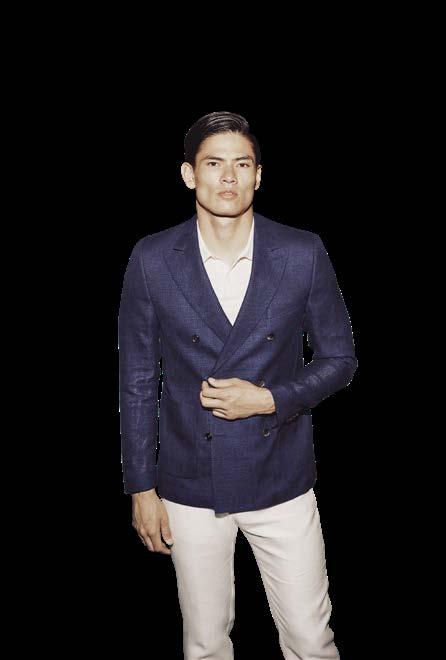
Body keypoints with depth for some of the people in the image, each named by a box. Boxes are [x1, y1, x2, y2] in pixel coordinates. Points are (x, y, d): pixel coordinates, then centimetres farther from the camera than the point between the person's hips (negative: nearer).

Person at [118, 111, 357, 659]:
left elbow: (339, 358, 1)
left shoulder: (303, 254, -7)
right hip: (190, 487, 1)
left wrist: (269, 398, -16)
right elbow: (137, 380, -2)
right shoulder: (152, 260, -7)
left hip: (282, 482, 0)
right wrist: (141, 489, 0)